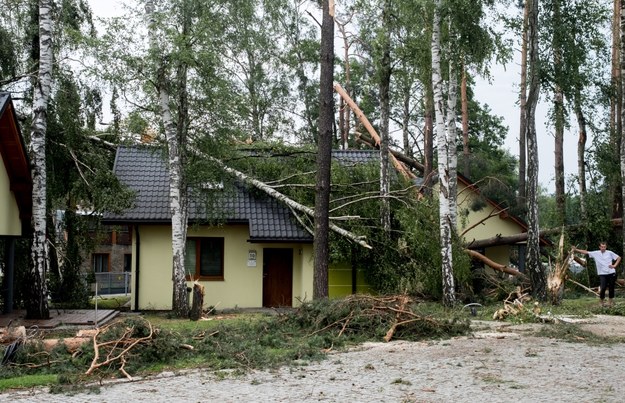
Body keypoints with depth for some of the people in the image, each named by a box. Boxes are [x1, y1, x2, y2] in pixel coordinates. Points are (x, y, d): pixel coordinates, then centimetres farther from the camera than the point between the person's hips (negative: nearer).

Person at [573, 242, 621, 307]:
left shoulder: (610, 253, 1)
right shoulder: (595, 253, 1)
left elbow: (619, 258, 10)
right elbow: (586, 252, -4)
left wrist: (614, 265, -1)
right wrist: (576, 250, -13)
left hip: (611, 273, 1)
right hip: (602, 274, -1)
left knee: (611, 288, 7)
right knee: (603, 288, -11)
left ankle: (610, 301, 24)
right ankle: (602, 301, 8)